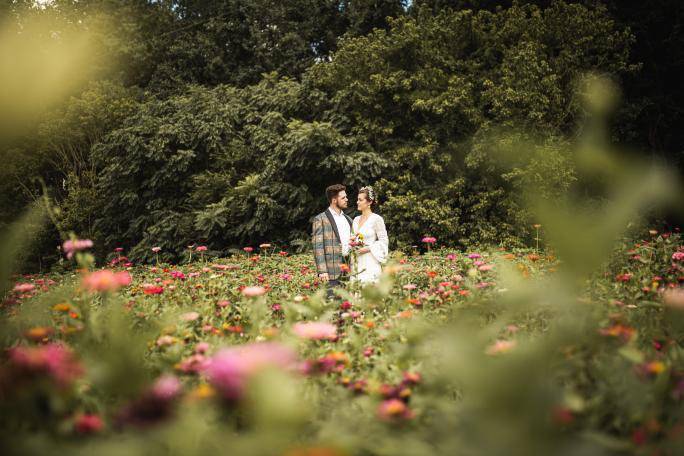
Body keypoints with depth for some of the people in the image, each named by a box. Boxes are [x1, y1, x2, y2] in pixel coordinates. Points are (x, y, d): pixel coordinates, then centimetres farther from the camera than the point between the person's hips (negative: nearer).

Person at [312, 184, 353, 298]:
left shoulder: (348, 219, 19)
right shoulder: (321, 219, -2)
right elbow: (318, 247, -7)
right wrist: (322, 271, -16)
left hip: (349, 270, 6)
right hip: (332, 271, -6)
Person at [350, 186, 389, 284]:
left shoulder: (376, 219, -5)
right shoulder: (356, 220, 14)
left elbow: (384, 241, -7)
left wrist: (368, 248, -16)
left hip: (370, 263, -6)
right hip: (356, 263, 6)